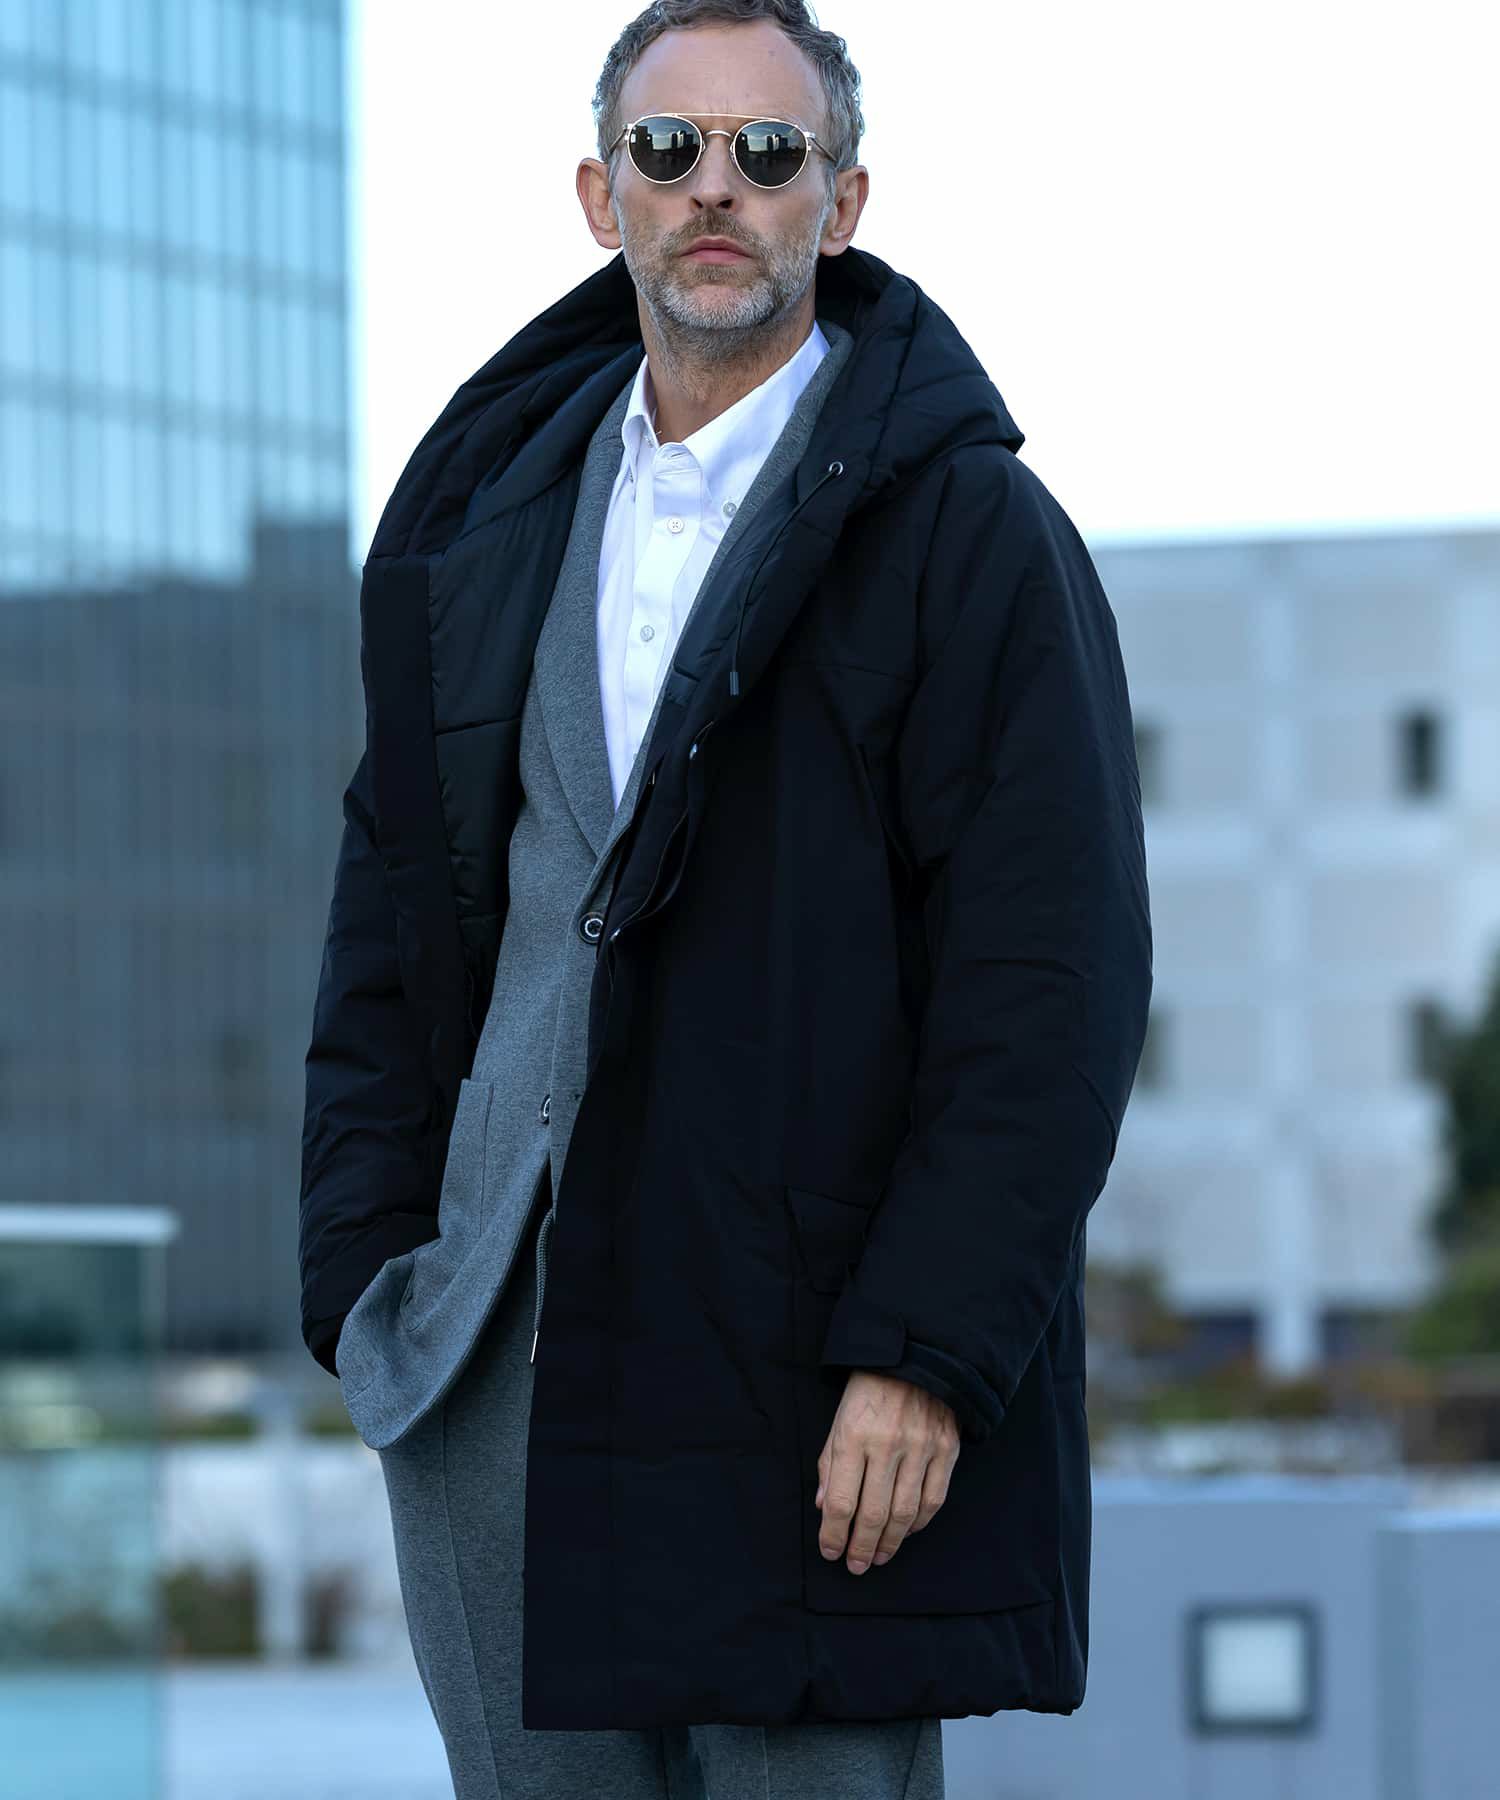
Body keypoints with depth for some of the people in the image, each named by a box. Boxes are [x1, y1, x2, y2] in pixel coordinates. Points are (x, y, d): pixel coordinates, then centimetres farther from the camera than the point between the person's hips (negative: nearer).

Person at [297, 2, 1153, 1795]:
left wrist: (924, 1352, -16)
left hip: (800, 1369, -5)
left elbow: (1052, 987, -9)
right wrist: (366, 1257, 7)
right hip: (487, 1353, 5)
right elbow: (392, 897, 18)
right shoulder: (485, 513, 14)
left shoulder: (971, 531, -3)